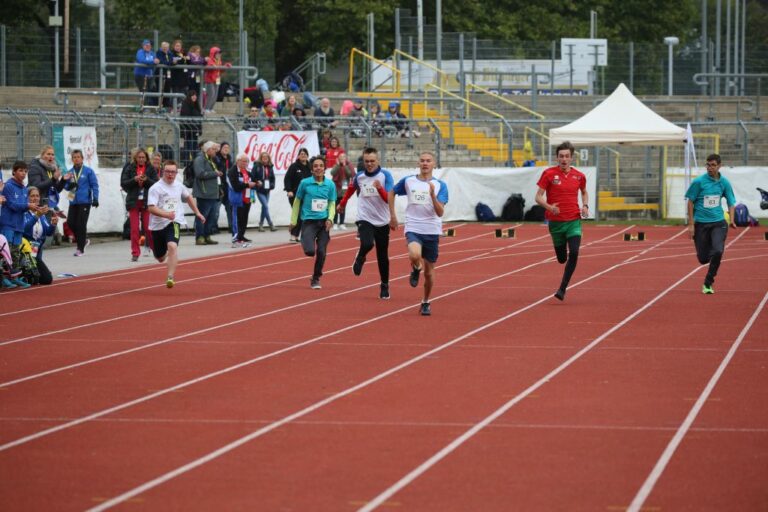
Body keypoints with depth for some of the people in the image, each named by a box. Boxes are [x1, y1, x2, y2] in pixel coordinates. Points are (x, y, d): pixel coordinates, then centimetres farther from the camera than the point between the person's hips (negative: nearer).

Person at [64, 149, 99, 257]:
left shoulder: (88, 171, -2)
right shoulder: (70, 172, 9)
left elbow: (94, 185, -2)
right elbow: (66, 186, 16)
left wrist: (95, 198, -10)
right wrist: (69, 185, -8)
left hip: (84, 201, -5)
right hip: (73, 202, 5)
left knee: (81, 224, -6)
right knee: (70, 222, -2)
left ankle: (80, 248, 3)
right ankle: (84, 239, 21)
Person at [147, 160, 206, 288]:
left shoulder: (179, 186, 5)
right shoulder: (156, 188, -11)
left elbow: (188, 197, 27)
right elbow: (151, 208, -22)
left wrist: (197, 213, 27)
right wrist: (166, 214, -37)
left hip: (173, 223, 1)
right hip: (158, 225, -1)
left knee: (172, 246, -30)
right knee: (160, 258, 15)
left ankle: (170, 278, -33)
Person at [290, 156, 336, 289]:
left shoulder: (330, 185, 1)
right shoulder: (305, 183, -4)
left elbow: (332, 204, 7)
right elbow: (297, 202, 6)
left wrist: (330, 219, -10)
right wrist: (293, 221, 8)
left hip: (324, 222, 2)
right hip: (309, 221, -2)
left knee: (321, 252, -1)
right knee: (310, 251, -17)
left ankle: (315, 279, 19)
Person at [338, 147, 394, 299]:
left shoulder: (385, 175, -8)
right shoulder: (359, 177, -1)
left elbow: (389, 199, -17)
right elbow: (351, 188, 23)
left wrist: (380, 188, -35)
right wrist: (342, 203, 36)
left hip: (382, 222, 0)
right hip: (365, 219, 0)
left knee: (383, 257, 7)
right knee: (367, 244, -28)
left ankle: (385, 285, 24)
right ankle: (360, 258, 7)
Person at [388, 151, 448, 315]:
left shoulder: (440, 185, -2)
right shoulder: (408, 181, 1)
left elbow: (440, 212, -11)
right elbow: (392, 193, 20)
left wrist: (432, 195, -26)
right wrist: (392, 215, 15)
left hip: (432, 232, 1)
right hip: (413, 229, -1)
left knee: (429, 272, 8)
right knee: (415, 255, -32)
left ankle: (426, 303, 30)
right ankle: (416, 270, 4)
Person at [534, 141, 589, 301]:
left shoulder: (579, 176, 3)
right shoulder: (549, 174, -6)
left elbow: (584, 192, 24)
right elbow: (538, 197, -6)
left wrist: (585, 205, 4)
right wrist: (549, 207, -25)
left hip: (574, 221, 1)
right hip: (556, 221, -1)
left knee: (574, 253, -20)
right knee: (562, 259, 9)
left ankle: (562, 289, -12)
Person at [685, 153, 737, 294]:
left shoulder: (724, 182, 1)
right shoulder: (698, 182, -8)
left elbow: (731, 202, 9)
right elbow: (690, 202, -2)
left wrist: (732, 220, -7)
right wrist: (691, 224, -5)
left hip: (718, 223, 1)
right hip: (701, 223, -1)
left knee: (718, 251, -20)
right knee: (703, 258, 3)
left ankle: (708, 284, -2)